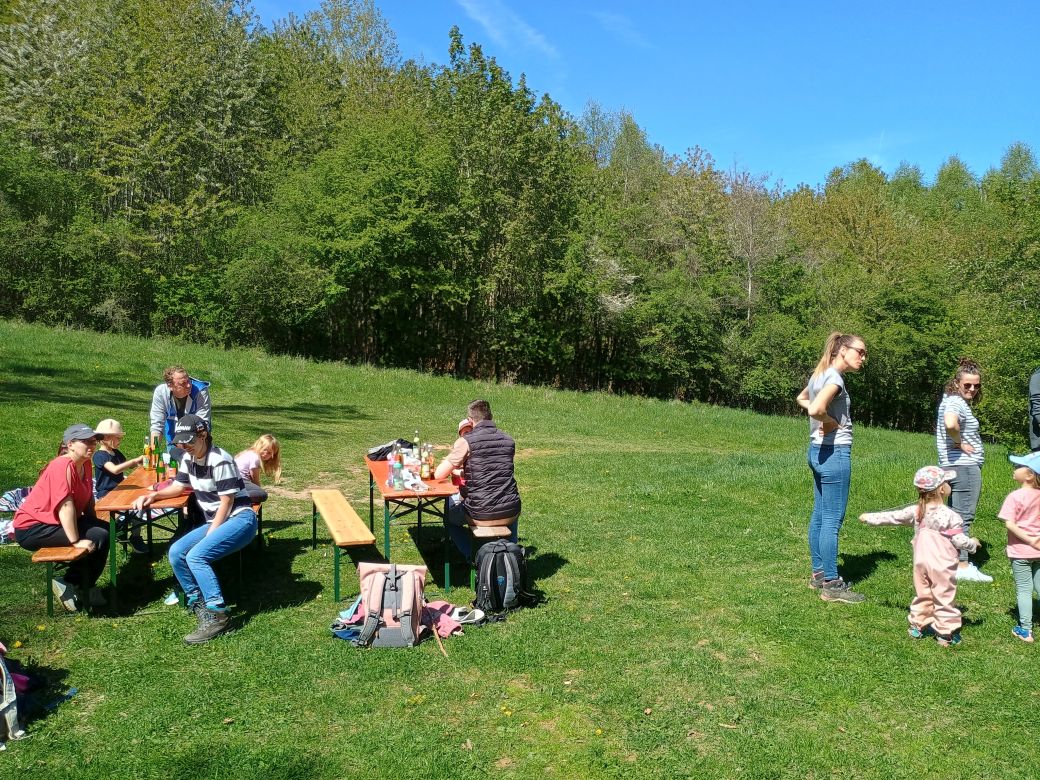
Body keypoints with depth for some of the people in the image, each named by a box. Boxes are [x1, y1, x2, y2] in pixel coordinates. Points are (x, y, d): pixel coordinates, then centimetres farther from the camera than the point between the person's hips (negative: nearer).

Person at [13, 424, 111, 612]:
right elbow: (65, 505, -29)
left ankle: (86, 585, 14)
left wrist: (94, 525, -6)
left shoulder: (85, 465, 5)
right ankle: (67, 584, -3)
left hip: (57, 523, 9)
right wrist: (76, 541, -31)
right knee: (98, 537, -19)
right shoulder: (63, 466, -22)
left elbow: (88, 499, 5)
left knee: (106, 530, 3)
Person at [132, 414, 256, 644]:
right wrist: (152, 495, 6)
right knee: (176, 552, -5)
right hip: (216, 522, 9)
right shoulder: (188, 458, 7)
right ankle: (198, 604, 4)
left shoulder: (219, 460, -19)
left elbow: (227, 502, -18)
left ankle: (218, 615, -20)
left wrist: (209, 536, -16)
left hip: (239, 520, -9)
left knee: (196, 556, -25)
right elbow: (178, 487, 24)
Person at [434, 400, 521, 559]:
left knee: (449, 515, 28)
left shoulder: (466, 441, -11)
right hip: (510, 513, 4)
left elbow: (438, 475, -8)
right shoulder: (508, 440, 5)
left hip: (480, 515, -4)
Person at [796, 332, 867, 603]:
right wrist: (833, 422, -14)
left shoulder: (818, 375, 11)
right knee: (832, 520, -3)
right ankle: (831, 584, 3)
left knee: (819, 516, 15)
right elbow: (816, 409, -34)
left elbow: (802, 399, 31)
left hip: (817, 450, 10)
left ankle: (818, 573, 25)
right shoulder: (834, 378, -17)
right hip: (835, 453, -10)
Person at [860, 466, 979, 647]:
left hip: (921, 562, 4)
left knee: (922, 595, 19)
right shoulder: (950, 515, -15)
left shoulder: (915, 511, -2)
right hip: (942, 565, -4)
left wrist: (870, 517, 21)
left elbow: (892, 517, 8)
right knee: (944, 597, 6)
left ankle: (917, 627, 27)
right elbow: (959, 540, -13)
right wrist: (973, 544, 9)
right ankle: (946, 634, 12)